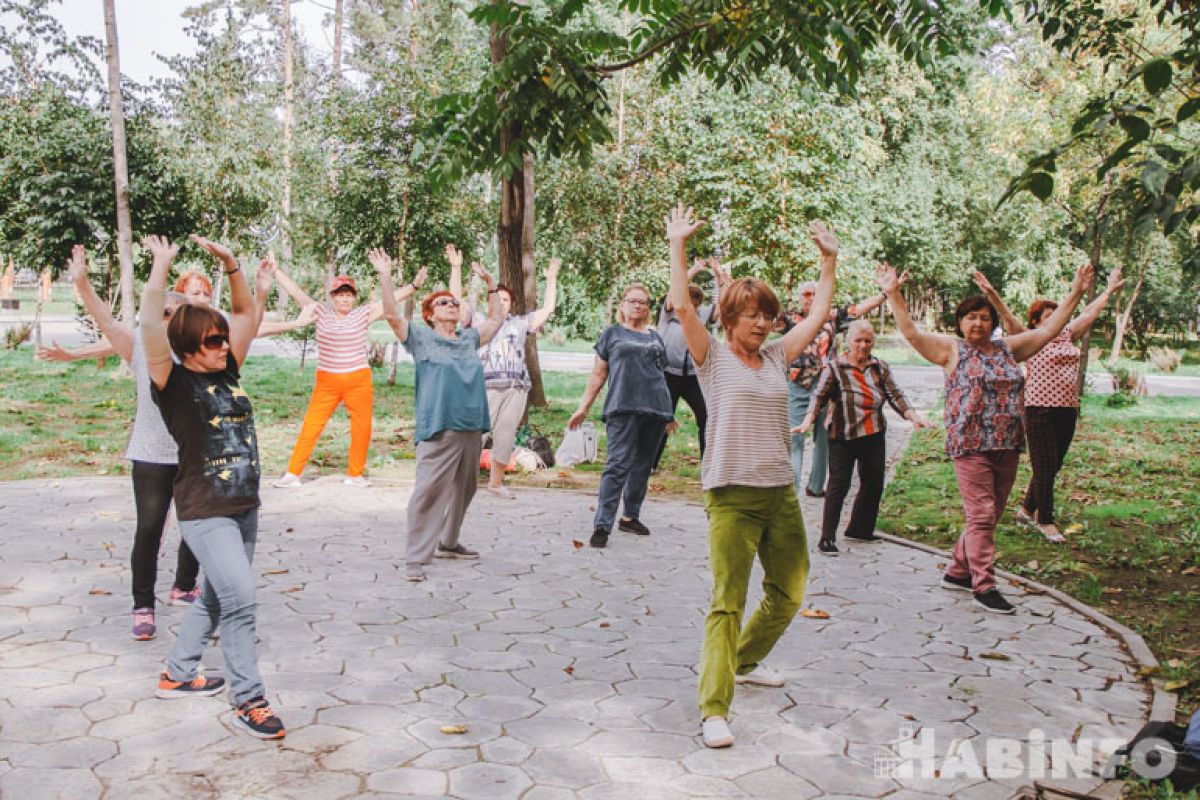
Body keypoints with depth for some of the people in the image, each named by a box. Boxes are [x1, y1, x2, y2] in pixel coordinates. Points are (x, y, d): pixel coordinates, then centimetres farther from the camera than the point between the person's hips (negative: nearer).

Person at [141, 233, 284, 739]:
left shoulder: (228, 373, 7)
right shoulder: (174, 383, -9)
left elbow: (246, 313, 13)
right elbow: (152, 325, -22)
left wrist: (230, 264, 4)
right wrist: (161, 267, -21)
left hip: (245, 506, 7)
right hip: (204, 512, -7)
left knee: (218, 597, 18)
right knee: (240, 596, -15)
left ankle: (177, 675, 36)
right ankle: (248, 701, -3)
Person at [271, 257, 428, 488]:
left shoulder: (363, 314, 1)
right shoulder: (321, 312, 3)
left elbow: (392, 299, -2)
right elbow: (296, 292, 4)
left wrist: (414, 285, -7)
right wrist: (277, 270, 2)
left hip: (359, 380, 0)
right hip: (326, 382, 0)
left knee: (362, 429, 4)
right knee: (310, 427, -1)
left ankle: (355, 475, 18)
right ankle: (292, 473, 5)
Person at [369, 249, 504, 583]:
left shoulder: (469, 339, 17)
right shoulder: (421, 338, 4)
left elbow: (495, 318, 29)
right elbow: (392, 315, -7)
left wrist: (490, 283, 24)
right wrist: (385, 277, -13)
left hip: (472, 428, 6)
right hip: (439, 430, -6)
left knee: (463, 490, 15)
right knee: (429, 492, -10)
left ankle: (448, 542, 31)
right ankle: (416, 558, -6)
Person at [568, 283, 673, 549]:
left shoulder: (655, 337, 19)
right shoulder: (612, 334, 9)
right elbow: (598, 375, 8)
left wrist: (668, 411, 21)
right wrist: (583, 408, 3)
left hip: (655, 409, 4)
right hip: (623, 408, -4)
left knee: (643, 466, 9)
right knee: (618, 464, -13)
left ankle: (630, 516, 22)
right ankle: (601, 525, -14)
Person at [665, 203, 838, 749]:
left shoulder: (777, 357, 13)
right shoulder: (713, 357, -1)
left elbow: (819, 314, 19)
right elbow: (681, 305, -12)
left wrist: (829, 259, 19)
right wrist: (678, 246, -12)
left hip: (781, 493, 6)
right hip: (732, 495, -6)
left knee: (789, 591, 17)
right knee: (728, 601, -10)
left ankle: (744, 660, 40)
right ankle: (714, 709, -9)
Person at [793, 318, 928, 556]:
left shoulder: (880, 367, 10)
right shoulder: (833, 367, -3)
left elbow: (895, 395, 8)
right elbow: (819, 397, -10)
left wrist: (913, 416, -6)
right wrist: (808, 421, -25)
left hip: (875, 436, 5)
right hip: (843, 437, -5)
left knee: (874, 484, 11)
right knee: (839, 485, -4)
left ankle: (859, 529, 27)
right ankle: (827, 537, 1)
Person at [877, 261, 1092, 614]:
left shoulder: (1008, 348, 14)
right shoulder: (952, 349, 1)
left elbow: (1049, 329, 19)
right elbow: (911, 332, -8)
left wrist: (1075, 293, 16)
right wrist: (893, 294, -16)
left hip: (1008, 446, 6)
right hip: (970, 445, -6)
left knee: (990, 516, 11)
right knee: (981, 514, -7)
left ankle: (958, 572, 25)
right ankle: (984, 585, 0)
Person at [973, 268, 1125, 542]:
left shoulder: (1066, 337, 16)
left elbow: (1089, 312, 26)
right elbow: (1008, 318, -13)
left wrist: (1109, 291, 33)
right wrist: (991, 294, -25)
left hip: (1067, 411, 7)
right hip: (1040, 411, -7)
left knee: (1052, 467, 11)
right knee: (1044, 467, -4)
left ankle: (1027, 509, 27)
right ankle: (1045, 521, 4)